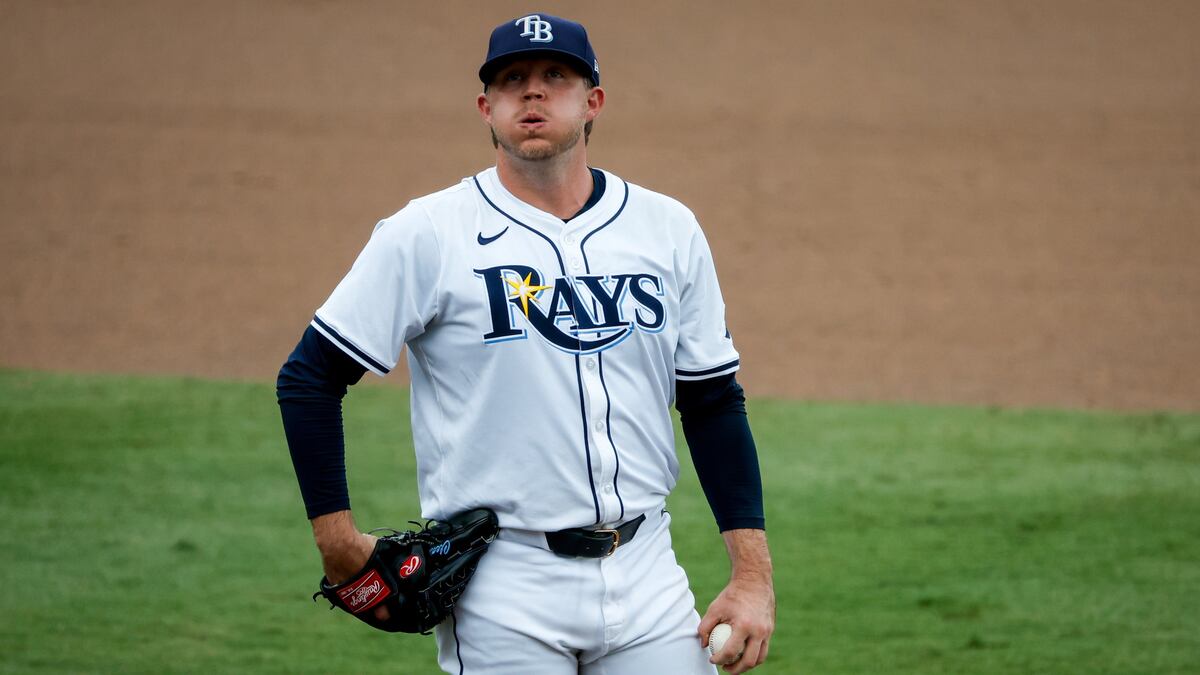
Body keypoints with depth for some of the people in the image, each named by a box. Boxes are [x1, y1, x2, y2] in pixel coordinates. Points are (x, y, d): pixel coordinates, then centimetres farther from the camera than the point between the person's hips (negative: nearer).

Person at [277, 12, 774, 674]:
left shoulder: (669, 231, 8)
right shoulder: (425, 235, -4)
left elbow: (714, 403, 11)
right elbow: (309, 377, -1)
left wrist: (752, 574, 3)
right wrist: (337, 539, -7)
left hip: (645, 576, 3)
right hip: (504, 590, -3)